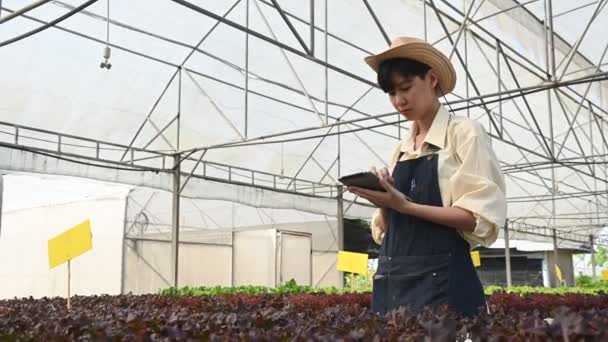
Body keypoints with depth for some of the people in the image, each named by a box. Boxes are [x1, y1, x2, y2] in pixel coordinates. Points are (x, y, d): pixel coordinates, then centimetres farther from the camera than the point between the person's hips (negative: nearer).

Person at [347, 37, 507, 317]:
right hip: (392, 280, 6)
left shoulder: (465, 133, -2)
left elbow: (482, 217, -11)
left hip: (442, 279, -5)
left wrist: (406, 206, -19)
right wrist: (383, 203, -6)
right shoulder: (400, 150, 15)